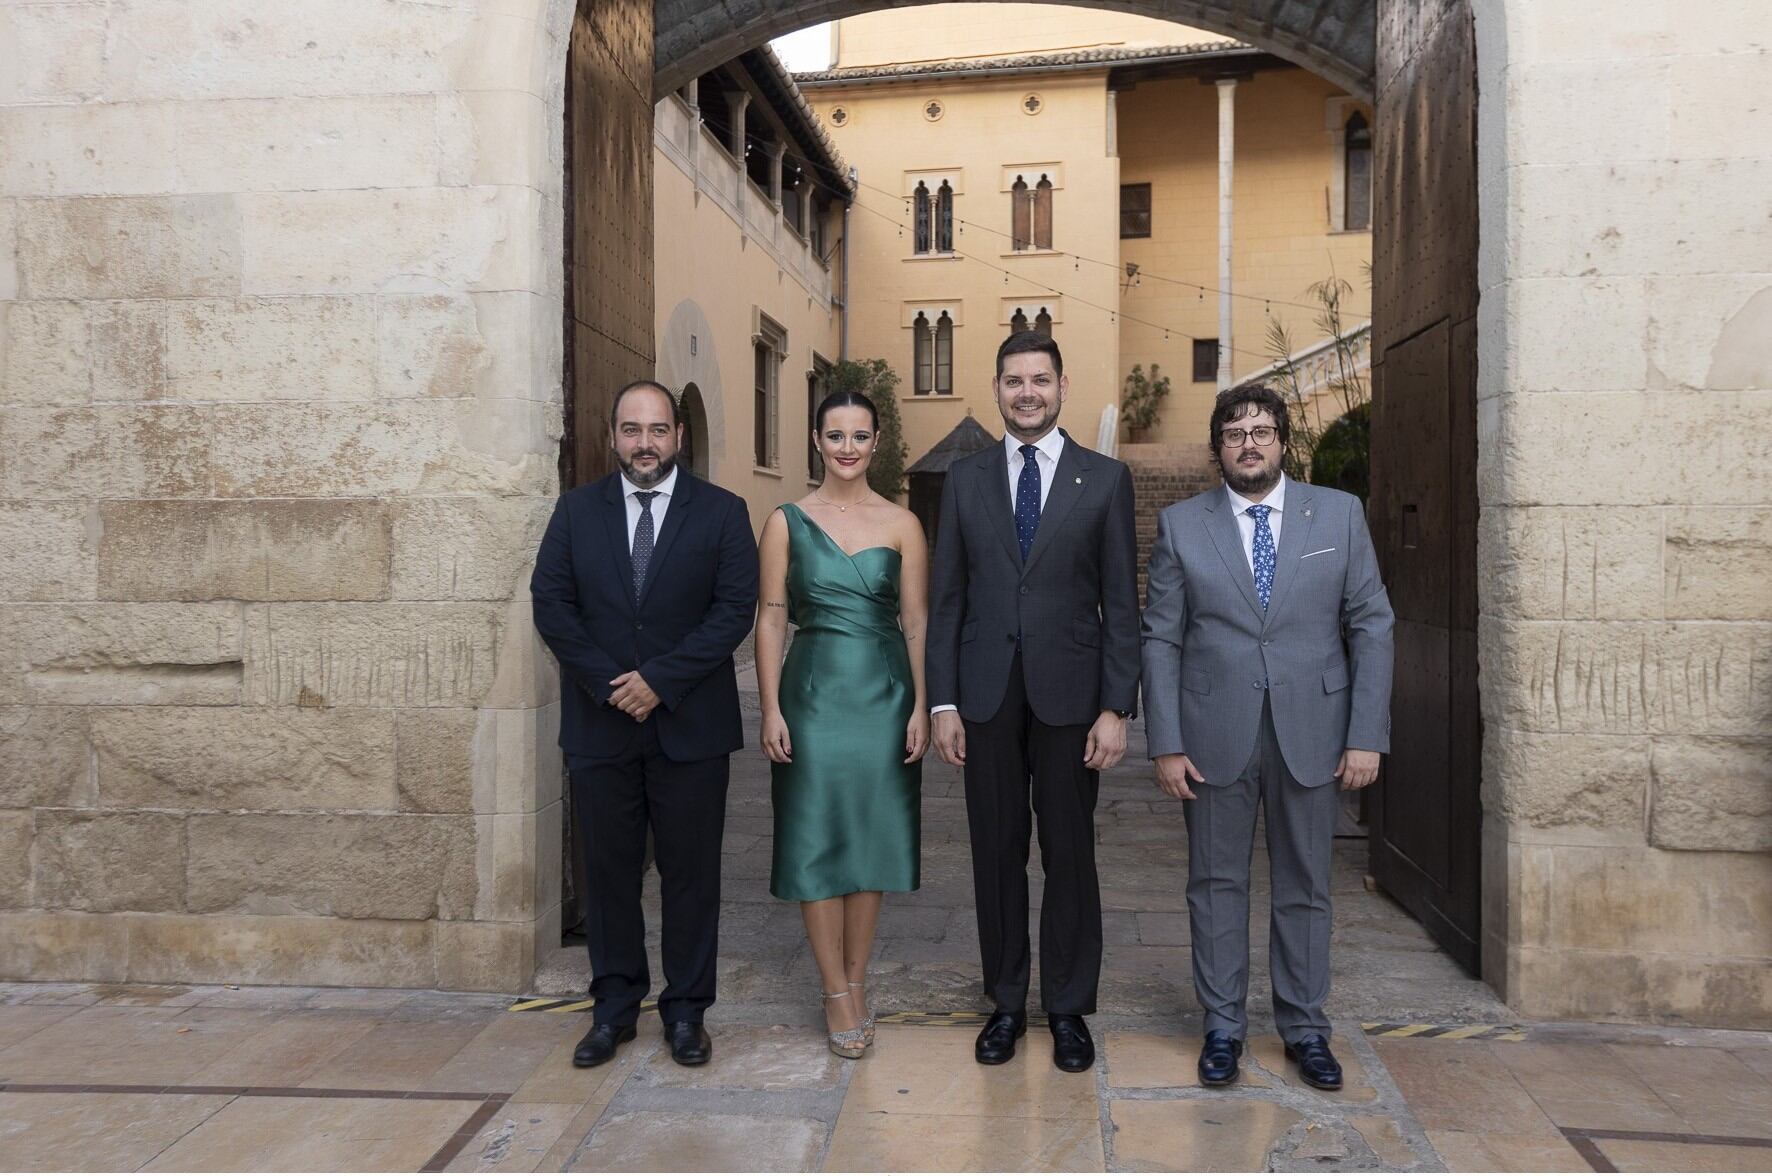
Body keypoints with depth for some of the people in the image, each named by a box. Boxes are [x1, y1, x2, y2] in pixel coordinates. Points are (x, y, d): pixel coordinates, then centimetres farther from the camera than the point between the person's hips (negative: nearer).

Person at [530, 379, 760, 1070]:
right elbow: (551, 603, 1)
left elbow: (735, 609, -7)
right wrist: (609, 683, -10)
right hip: (598, 723, 2)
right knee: (609, 871, 10)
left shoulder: (721, 512, 1)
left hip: (690, 724, -2)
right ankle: (614, 1007, 24)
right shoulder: (577, 510, 7)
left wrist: (660, 680, -14)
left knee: (690, 873, 6)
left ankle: (686, 1011, 19)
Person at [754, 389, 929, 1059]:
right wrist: (770, 709, -5)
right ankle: (837, 994, 14)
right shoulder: (787, 522, 3)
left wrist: (921, 708, -4)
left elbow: (917, 623, 3)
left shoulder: (901, 524, 3)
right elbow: (771, 620, 1)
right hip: (812, 695, 0)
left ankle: (856, 983, 23)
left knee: (870, 839, 8)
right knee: (815, 841, 2)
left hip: (883, 696, 1)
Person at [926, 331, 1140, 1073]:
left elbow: (1121, 602, 0)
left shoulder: (1105, 479, 2)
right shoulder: (965, 479, 7)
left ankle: (1068, 1009, 23)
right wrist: (943, 702, 0)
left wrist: (1117, 707, -7)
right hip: (987, 696, 2)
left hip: (1069, 696, -1)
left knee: (1070, 856, 7)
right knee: (997, 854, 9)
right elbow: (947, 598, 6)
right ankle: (1006, 1003, 24)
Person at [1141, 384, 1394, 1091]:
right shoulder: (1181, 524, 3)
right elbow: (1161, 639, 1)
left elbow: (1371, 627, 3)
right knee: (1216, 884, 8)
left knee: (1305, 887, 10)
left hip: (1310, 733, 1)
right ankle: (1223, 1026, 22)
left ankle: (1304, 1028, 25)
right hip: (1214, 734, 0)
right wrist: (1166, 743, -5)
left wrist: (1367, 735, -4)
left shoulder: (1339, 514, 4)